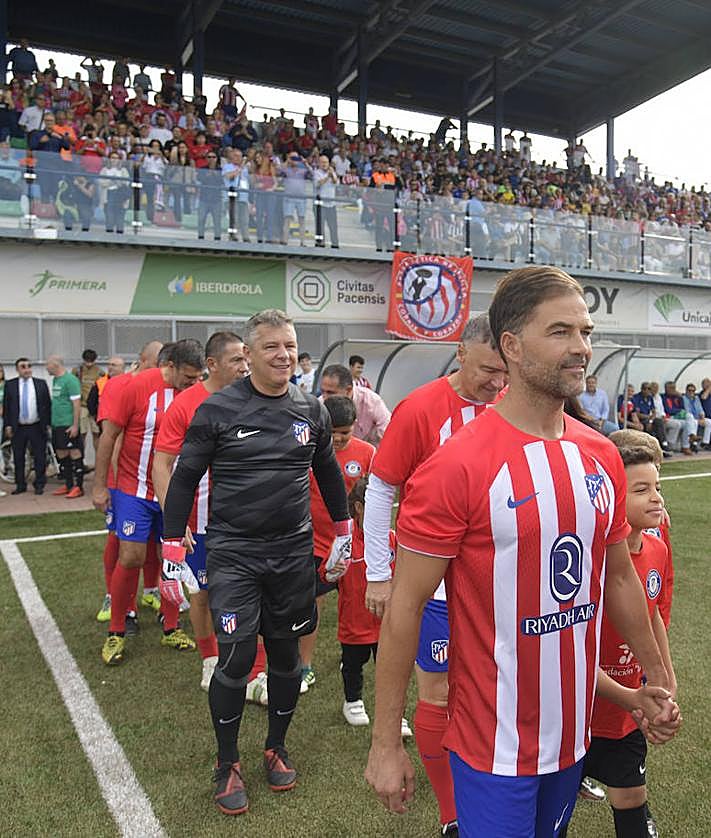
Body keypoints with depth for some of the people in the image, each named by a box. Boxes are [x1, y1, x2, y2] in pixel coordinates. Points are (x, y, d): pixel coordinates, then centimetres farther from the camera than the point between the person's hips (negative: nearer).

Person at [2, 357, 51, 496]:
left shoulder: (41, 383, 2)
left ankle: (39, 485, 14)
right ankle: (20, 485, 18)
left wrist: (48, 423, -1)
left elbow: (48, 404, 3)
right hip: (18, 428, 1)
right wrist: (7, 425, -2)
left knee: (40, 457, 3)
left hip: (37, 427, -1)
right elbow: (5, 406, 4)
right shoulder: (10, 385, 3)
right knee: (18, 458, 7)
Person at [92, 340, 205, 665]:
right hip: (135, 490, -3)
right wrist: (99, 486, -6)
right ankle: (116, 634, 16)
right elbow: (108, 436, -7)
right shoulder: (138, 386, -13)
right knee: (131, 558, -3)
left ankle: (171, 629, 24)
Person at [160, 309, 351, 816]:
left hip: (293, 553, 3)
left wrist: (343, 530, 20)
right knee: (236, 659, -3)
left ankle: (277, 749, 36)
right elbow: (185, 479, -2)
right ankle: (228, 764, 22)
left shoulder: (311, 410, 4)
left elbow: (328, 472, 17)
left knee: (286, 655, 12)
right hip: (234, 554, -3)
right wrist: (173, 547, -3)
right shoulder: (218, 409, -7)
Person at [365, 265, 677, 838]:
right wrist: (385, 743, -13)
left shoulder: (603, 457, -1)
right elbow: (407, 605, -17)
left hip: (576, 732, 7)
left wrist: (657, 679, 18)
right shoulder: (458, 467, -21)